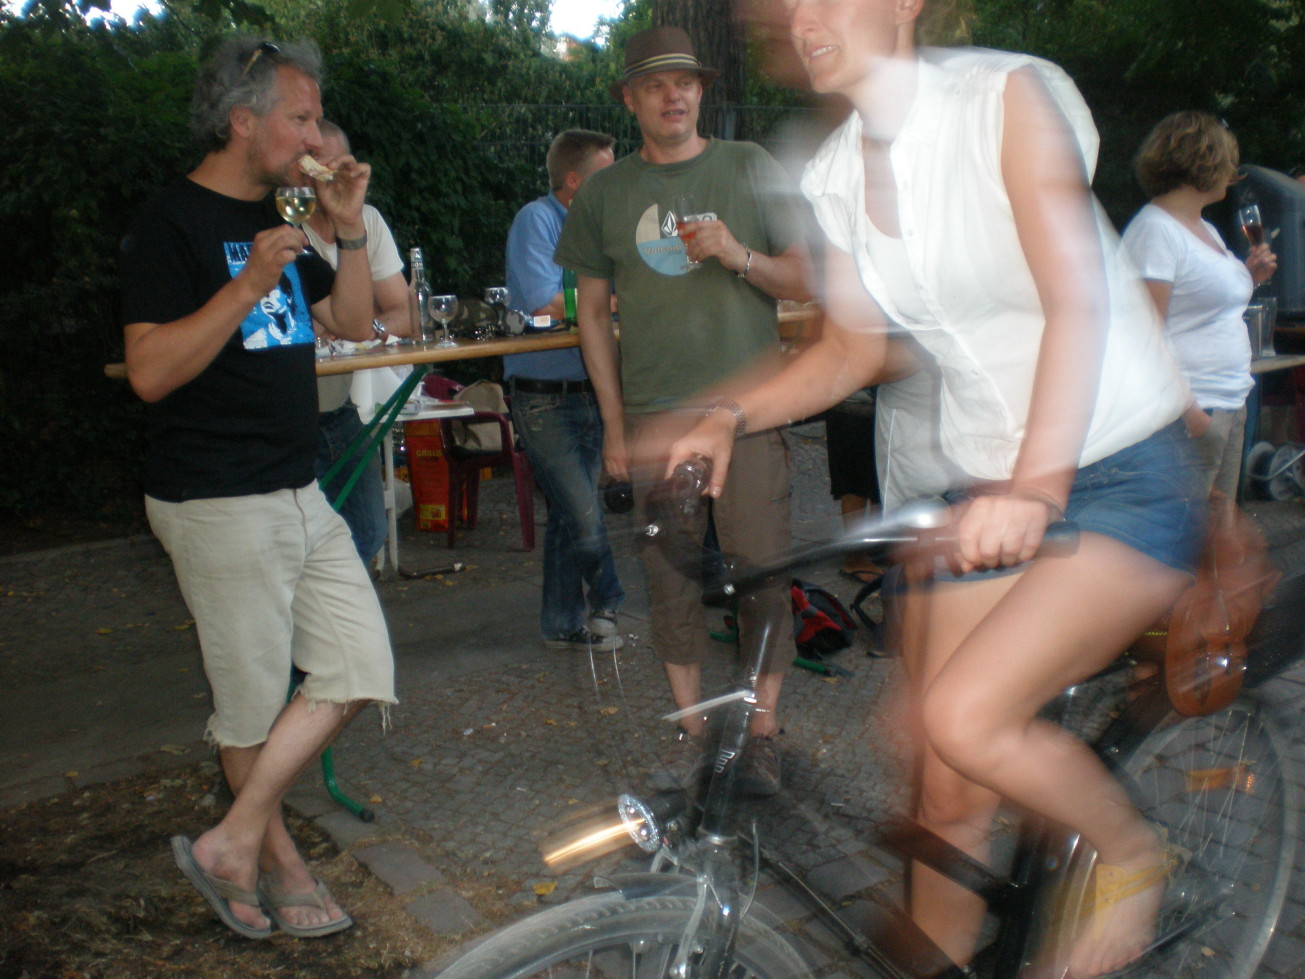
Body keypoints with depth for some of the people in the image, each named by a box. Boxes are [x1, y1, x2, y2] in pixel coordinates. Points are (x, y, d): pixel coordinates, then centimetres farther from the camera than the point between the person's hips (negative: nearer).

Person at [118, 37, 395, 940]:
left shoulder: (274, 221, 16)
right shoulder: (172, 224, -10)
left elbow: (353, 323, 16)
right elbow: (151, 371, -18)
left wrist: (350, 227, 4)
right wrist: (247, 288, -25)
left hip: (301, 494, 8)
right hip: (219, 503, -8)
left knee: (359, 674, 4)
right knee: (253, 704, 6)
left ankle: (231, 844, 14)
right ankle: (278, 859, 28)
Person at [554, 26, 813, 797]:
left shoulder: (750, 168, 7)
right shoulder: (605, 192, 10)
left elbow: (803, 283, 7)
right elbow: (594, 311, 12)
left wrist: (738, 256, -13)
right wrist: (613, 425, 7)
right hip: (653, 415, 2)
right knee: (671, 577, 4)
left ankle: (764, 729, 12)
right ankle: (691, 726, 18)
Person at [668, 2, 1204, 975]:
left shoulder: (1010, 94, -12)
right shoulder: (836, 176, 5)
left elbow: (1078, 296, -25)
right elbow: (854, 351, 13)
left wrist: (1039, 485, -39)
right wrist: (730, 418, -3)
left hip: (1122, 476, -5)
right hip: (989, 495, 6)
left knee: (967, 719, -23)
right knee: (949, 794, 5)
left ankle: (1134, 855, 8)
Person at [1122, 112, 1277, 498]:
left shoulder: (1207, 230, 18)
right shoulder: (1155, 229, -12)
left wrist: (1248, 277, 14)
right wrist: (1186, 411, -26)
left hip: (1231, 405, 10)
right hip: (1192, 412, -10)